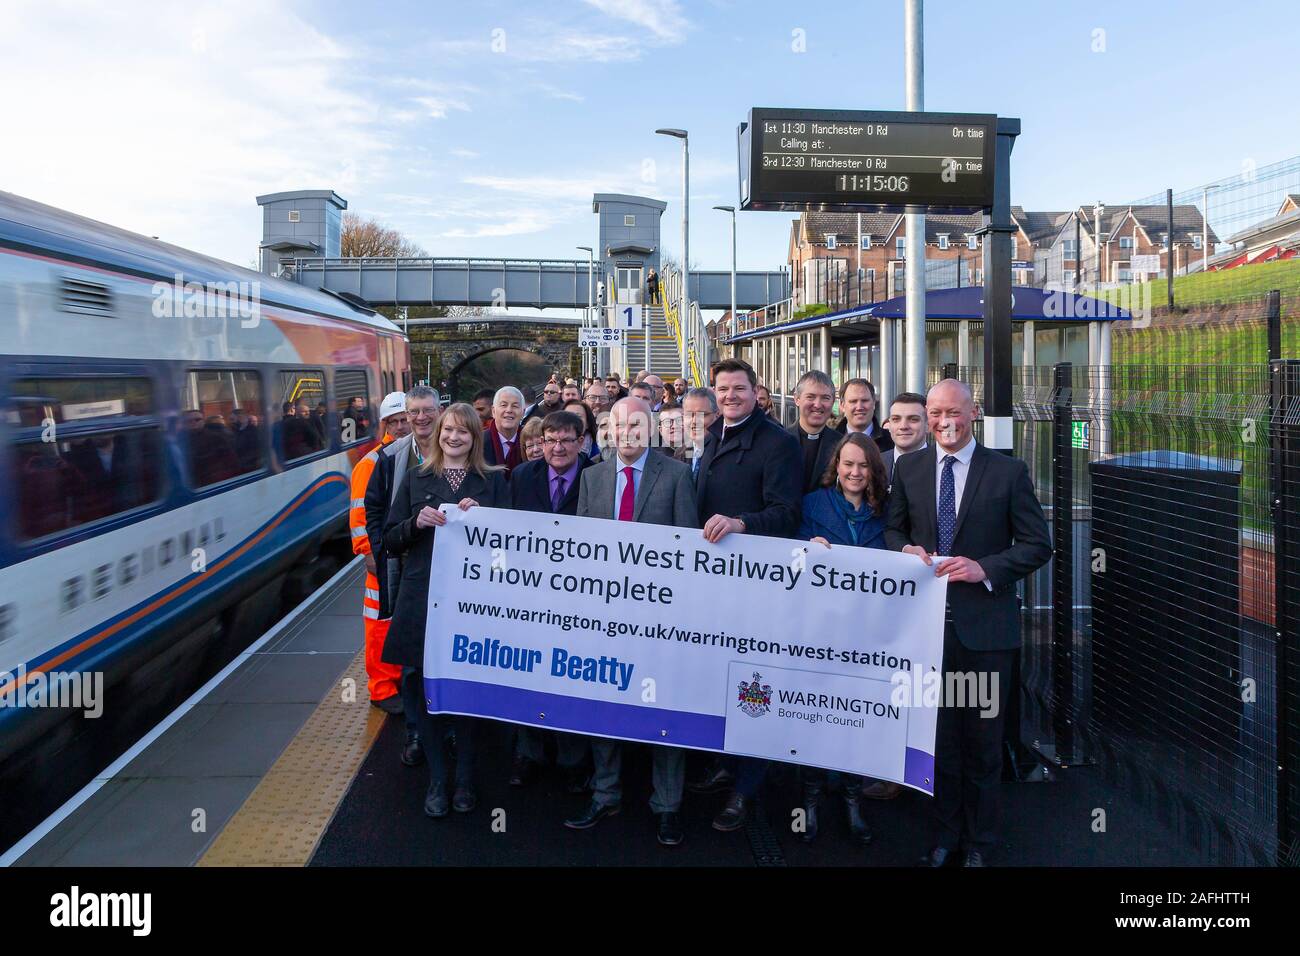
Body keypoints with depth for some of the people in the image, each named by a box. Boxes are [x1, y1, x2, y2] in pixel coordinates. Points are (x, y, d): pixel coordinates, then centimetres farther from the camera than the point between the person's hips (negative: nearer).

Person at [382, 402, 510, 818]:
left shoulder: (493, 481, 7)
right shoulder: (416, 479, 10)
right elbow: (391, 541, 8)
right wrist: (417, 522, -11)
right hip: (422, 600, 1)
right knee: (426, 687, 3)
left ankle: (465, 780, 20)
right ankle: (437, 780, 19)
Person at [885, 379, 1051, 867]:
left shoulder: (1008, 471, -3)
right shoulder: (908, 467, 6)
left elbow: (1038, 545, -2)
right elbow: (893, 528, 14)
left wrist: (985, 568, -17)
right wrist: (906, 549, -9)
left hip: (985, 622, -2)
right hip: (927, 619, 2)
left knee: (982, 737, 11)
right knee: (938, 732, 12)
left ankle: (979, 842, 27)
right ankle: (945, 835, 28)